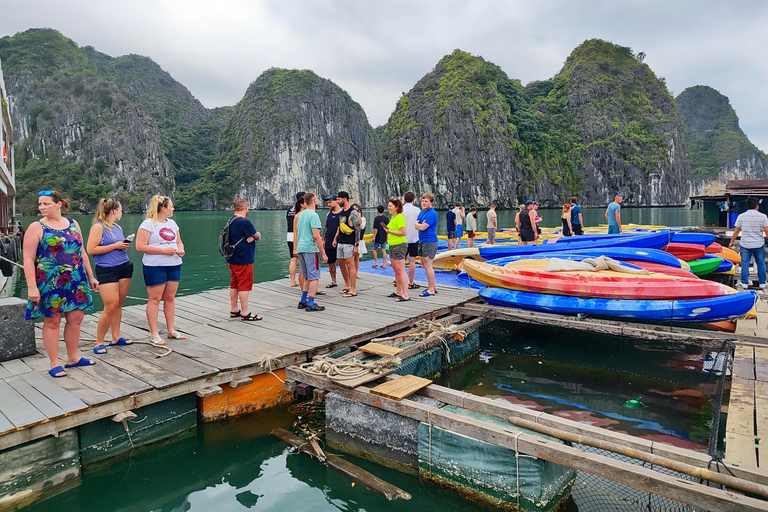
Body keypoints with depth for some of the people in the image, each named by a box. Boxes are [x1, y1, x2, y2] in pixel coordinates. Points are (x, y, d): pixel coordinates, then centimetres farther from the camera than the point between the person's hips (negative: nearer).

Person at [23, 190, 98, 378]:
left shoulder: (73, 224, 9)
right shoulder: (36, 227, -4)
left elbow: (82, 252, 15)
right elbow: (28, 259, -9)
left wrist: (90, 276, 13)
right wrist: (32, 287, -15)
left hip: (76, 281, 4)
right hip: (50, 283, -4)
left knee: (76, 318, 8)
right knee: (52, 321, 3)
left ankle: (73, 358, 23)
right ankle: (54, 364, 12)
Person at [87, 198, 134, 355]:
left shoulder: (118, 227, 14)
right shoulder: (98, 227, -8)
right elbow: (91, 250, -15)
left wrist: (125, 246, 8)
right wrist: (115, 246, -14)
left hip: (124, 268, 7)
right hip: (107, 270, -7)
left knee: (118, 305, 9)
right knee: (110, 307, -10)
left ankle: (116, 337, 19)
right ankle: (99, 342, 4)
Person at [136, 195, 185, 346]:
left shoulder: (172, 223, 13)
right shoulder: (148, 224, -9)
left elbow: (179, 241, 22)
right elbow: (140, 246, -15)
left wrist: (181, 250, -1)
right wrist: (163, 250, -19)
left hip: (174, 265, 6)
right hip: (155, 267, -6)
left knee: (170, 298, 11)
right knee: (154, 299, 0)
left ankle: (171, 330, 20)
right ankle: (154, 334, 7)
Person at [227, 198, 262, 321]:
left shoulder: (231, 221, 11)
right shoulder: (244, 222, -20)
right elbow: (258, 237, -11)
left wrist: (251, 236, -11)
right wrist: (254, 236, 9)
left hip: (233, 259, 9)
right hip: (244, 260, -9)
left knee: (234, 285, 14)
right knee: (244, 286, -4)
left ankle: (234, 310, 23)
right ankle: (245, 313, 1)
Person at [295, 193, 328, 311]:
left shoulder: (301, 214, 15)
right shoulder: (313, 215, -13)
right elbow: (316, 236, -19)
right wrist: (324, 253, -17)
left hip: (300, 248, 9)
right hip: (310, 249, -9)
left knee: (307, 277, 18)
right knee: (314, 277, -3)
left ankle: (303, 301, 21)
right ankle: (310, 304, -2)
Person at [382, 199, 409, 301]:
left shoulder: (400, 217, -14)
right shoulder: (393, 218, 17)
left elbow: (404, 232, -23)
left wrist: (390, 231, -18)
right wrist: (388, 233, 15)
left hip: (400, 245, -11)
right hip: (393, 246, 11)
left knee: (401, 270, -11)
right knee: (396, 270, 15)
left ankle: (405, 295, -10)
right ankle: (398, 292, 25)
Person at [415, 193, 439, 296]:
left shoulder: (432, 213, -15)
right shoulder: (422, 212, 14)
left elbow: (422, 227, -20)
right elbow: (416, 226, 15)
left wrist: (417, 224, -2)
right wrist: (420, 224, -5)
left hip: (429, 241, -10)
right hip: (422, 241, 10)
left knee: (427, 265, -8)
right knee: (424, 264, 14)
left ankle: (431, 290, -1)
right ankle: (433, 287, 23)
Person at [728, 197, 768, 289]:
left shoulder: (741, 216, -3)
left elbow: (736, 231, 0)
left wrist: (731, 242, 9)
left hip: (745, 244, 0)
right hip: (759, 245, 0)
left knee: (745, 263, 5)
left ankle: (744, 283, 7)